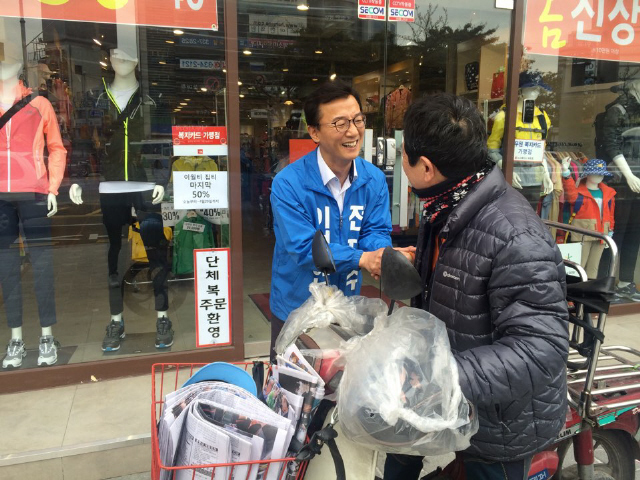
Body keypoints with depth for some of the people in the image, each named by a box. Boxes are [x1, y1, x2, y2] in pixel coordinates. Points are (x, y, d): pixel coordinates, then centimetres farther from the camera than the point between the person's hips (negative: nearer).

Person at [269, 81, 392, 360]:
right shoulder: (288, 183, -23)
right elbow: (302, 248, -26)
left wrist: (383, 256, -33)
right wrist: (362, 258, -36)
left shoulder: (374, 180, -8)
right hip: (295, 308, -3)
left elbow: (376, 232, -8)